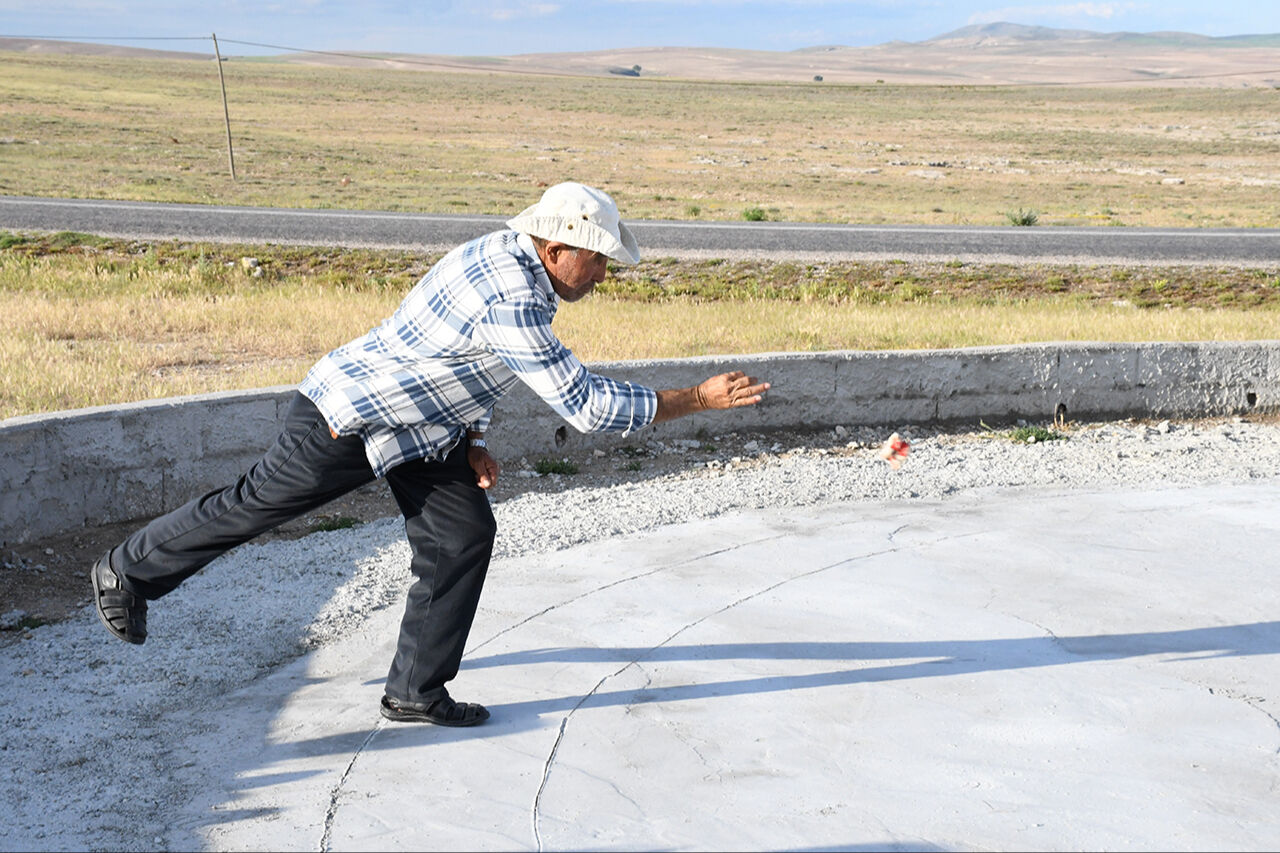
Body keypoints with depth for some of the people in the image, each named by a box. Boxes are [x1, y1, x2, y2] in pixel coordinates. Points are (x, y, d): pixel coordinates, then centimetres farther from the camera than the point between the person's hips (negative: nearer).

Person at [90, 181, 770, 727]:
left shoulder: (508, 255, -1)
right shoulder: (510, 303, -33)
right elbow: (585, 404, -32)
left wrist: (473, 443, 5)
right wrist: (697, 399, -27)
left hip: (419, 424, 9)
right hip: (349, 419, -9)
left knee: (464, 534, 1)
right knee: (254, 506, 7)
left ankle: (416, 692, 11)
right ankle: (126, 572, 32)